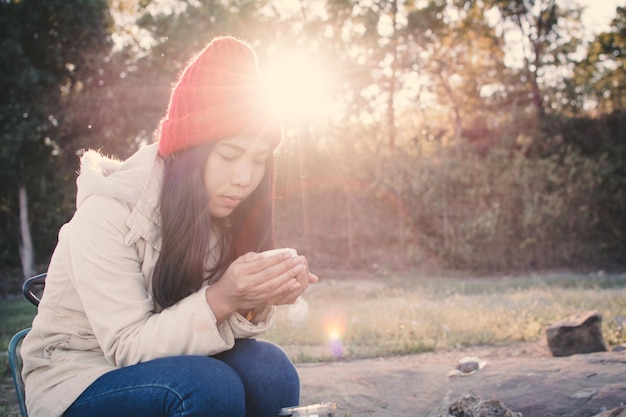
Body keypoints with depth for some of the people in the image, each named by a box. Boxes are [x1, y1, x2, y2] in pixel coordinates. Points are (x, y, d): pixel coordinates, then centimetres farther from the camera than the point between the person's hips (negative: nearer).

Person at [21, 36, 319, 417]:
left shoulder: (224, 209, -6)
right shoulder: (110, 210, -23)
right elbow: (127, 347, -22)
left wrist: (257, 302, -26)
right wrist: (221, 299, -36)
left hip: (165, 363, 5)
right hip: (78, 377, -5)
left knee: (271, 369, -22)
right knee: (211, 386, -31)